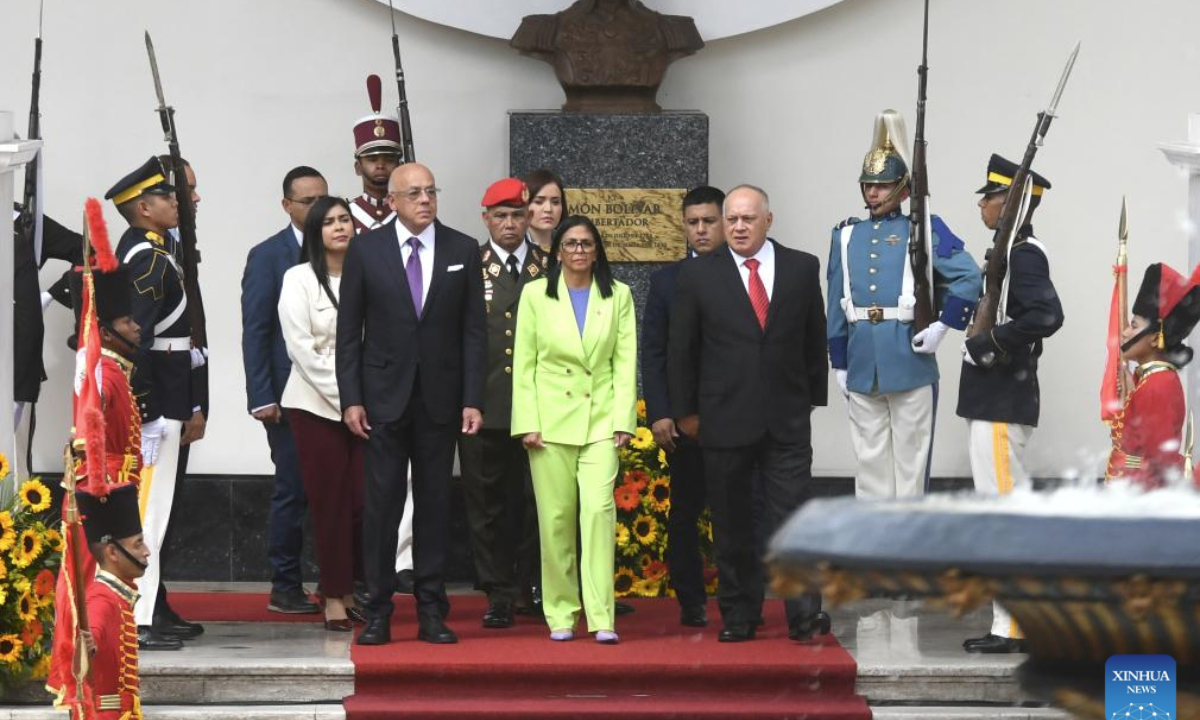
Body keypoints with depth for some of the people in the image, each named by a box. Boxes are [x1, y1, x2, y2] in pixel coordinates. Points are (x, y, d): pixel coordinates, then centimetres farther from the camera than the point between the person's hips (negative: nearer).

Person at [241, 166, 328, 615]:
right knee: (292, 491, 1)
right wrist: (263, 398, -10)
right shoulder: (267, 256, 0)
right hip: (291, 394, -3)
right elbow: (255, 331, -3)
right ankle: (285, 587, 9)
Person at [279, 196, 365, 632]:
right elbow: (302, 348, -5)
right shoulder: (299, 279, 1)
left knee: (364, 499, -4)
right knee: (329, 502, 0)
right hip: (316, 404, -2)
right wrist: (344, 398, -10)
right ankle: (334, 597, 6)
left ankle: (353, 590, 9)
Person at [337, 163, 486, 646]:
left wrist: (473, 400, -3)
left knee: (435, 503, 5)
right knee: (382, 504, -2)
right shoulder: (365, 250, 1)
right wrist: (351, 398, -5)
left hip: (440, 397, 1)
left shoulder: (463, 251, 4)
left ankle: (431, 612, 10)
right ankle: (378, 611, 3)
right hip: (384, 397, -1)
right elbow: (348, 330, 2)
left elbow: (474, 330, 4)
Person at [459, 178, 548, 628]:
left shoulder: (551, 268, 9)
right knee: (486, 502, 1)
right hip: (483, 405, -1)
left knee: (533, 500, 3)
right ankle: (499, 595, 7)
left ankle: (531, 585, 17)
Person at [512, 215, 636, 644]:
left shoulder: (618, 296, 8)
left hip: (600, 420, 0)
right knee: (556, 518, 1)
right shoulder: (536, 295, 6)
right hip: (551, 419, 0)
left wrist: (622, 420, -3)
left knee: (599, 508, -14)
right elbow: (524, 363, 5)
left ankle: (601, 617, -14)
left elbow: (625, 362, 6)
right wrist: (528, 423, -3)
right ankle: (560, 614, 11)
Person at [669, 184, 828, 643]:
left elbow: (815, 339, 13)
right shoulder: (698, 275, 1)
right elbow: (681, 349, 5)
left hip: (787, 419, 0)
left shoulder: (802, 269, 6)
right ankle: (738, 617, 14)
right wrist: (684, 411, 4)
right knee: (731, 524, 6)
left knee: (793, 515, -7)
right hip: (725, 420, 0)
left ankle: (804, 614, -8)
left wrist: (813, 396, 11)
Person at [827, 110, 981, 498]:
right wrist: (839, 363, 11)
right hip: (862, 369, 4)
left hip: (910, 365, -4)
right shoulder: (846, 236, 11)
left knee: (910, 459, 3)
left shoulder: (926, 231, 0)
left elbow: (969, 277, -4)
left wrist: (942, 326, -10)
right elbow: (837, 306, 13)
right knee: (870, 459, 9)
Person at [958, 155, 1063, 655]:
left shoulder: (1025, 256, -15)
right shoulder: (1011, 253, 15)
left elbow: (1046, 315, -28)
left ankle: (1012, 627, -7)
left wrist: (991, 343, -22)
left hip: (1003, 403, -11)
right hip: (994, 401, 11)